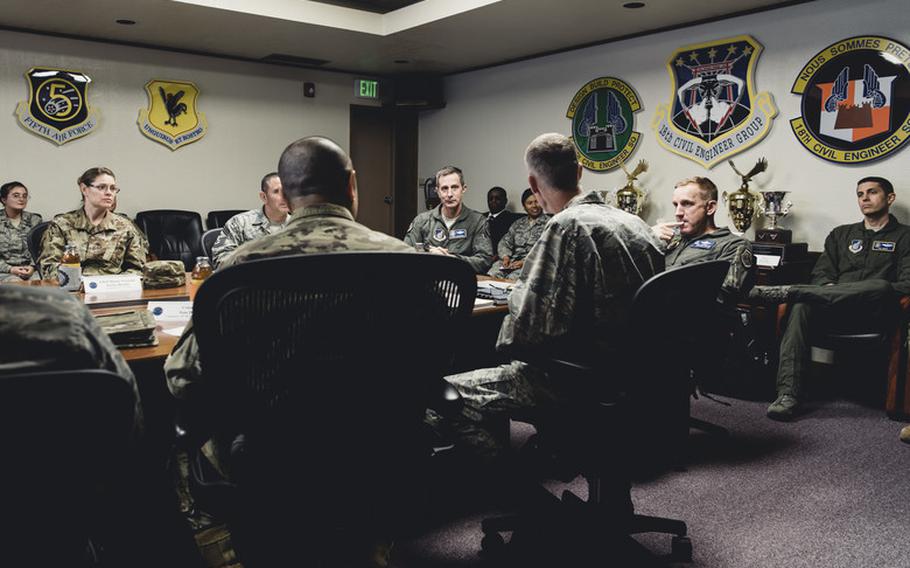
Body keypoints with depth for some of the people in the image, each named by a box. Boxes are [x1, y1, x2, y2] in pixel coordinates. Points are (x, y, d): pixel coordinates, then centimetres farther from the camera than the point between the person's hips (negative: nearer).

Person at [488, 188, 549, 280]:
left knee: (511, 278, -33)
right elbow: (504, 242, 19)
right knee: (491, 275, -25)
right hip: (512, 261, 5)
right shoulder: (518, 224, 23)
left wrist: (525, 262, -17)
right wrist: (506, 257, -4)